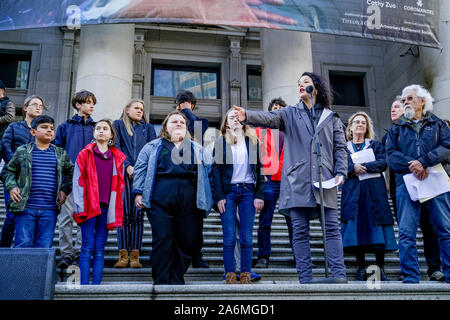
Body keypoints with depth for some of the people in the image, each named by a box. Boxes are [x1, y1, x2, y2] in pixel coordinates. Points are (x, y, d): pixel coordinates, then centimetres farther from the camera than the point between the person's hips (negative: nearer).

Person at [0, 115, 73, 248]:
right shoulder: (22, 151, 6)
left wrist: (65, 190, 9)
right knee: (23, 244, -1)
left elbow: (71, 172, 21)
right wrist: (11, 187, -1)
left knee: (45, 246, 3)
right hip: (25, 208, -2)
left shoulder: (60, 153, 12)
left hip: (50, 210, 2)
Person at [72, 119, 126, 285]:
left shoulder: (117, 157, 14)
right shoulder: (85, 154, 7)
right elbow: (78, 181, 2)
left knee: (100, 248, 4)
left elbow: (119, 184, 13)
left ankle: (96, 285, 7)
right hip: (89, 206, -2)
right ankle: (84, 285, -2)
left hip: (107, 207, 2)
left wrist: (116, 209, 6)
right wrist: (80, 207, -7)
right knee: (87, 247, -4)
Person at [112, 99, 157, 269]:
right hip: (124, 174, -1)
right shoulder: (118, 125, 17)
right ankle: (123, 255, -4)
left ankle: (135, 255, -4)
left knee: (138, 214, -5)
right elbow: (116, 148, 5)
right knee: (124, 213, -8)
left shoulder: (148, 127, 22)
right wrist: (127, 167, -9)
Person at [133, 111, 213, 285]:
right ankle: (161, 283, 2)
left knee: (187, 241, 0)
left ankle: (177, 281, 13)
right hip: (160, 200, -1)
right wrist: (138, 193, 0)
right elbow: (140, 168, 12)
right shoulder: (153, 146, 19)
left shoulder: (198, 149, 23)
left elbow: (210, 169, 18)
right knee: (162, 241, -6)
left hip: (189, 201, 2)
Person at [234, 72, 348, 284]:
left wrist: (340, 172, -3)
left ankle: (339, 275, 0)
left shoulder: (331, 117, 15)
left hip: (325, 181, 0)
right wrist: (247, 116, -26)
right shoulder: (290, 114, 14)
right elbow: (269, 118, -6)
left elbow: (340, 147, 12)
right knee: (300, 232, 0)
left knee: (332, 228, -3)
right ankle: (305, 279, 4)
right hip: (298, 180, 0)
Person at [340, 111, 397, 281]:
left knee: (377, 226, -5)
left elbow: (383, 163, 1)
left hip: (374, 191, 0)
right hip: (352, 191, 0)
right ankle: (361, 268, -1)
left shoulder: (375, 144, 17)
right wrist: (353, 167, -16)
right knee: (356, 227, -7)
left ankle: (380, 268, 1)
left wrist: (364, 166, -10)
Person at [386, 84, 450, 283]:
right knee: (406, 233, -6)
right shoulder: (396, 129, 19)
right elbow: (391, 155, 5)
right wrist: (412, 165, -14)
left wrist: (424, 161, -15)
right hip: (407, 183, 1)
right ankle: (410, 278, -2)